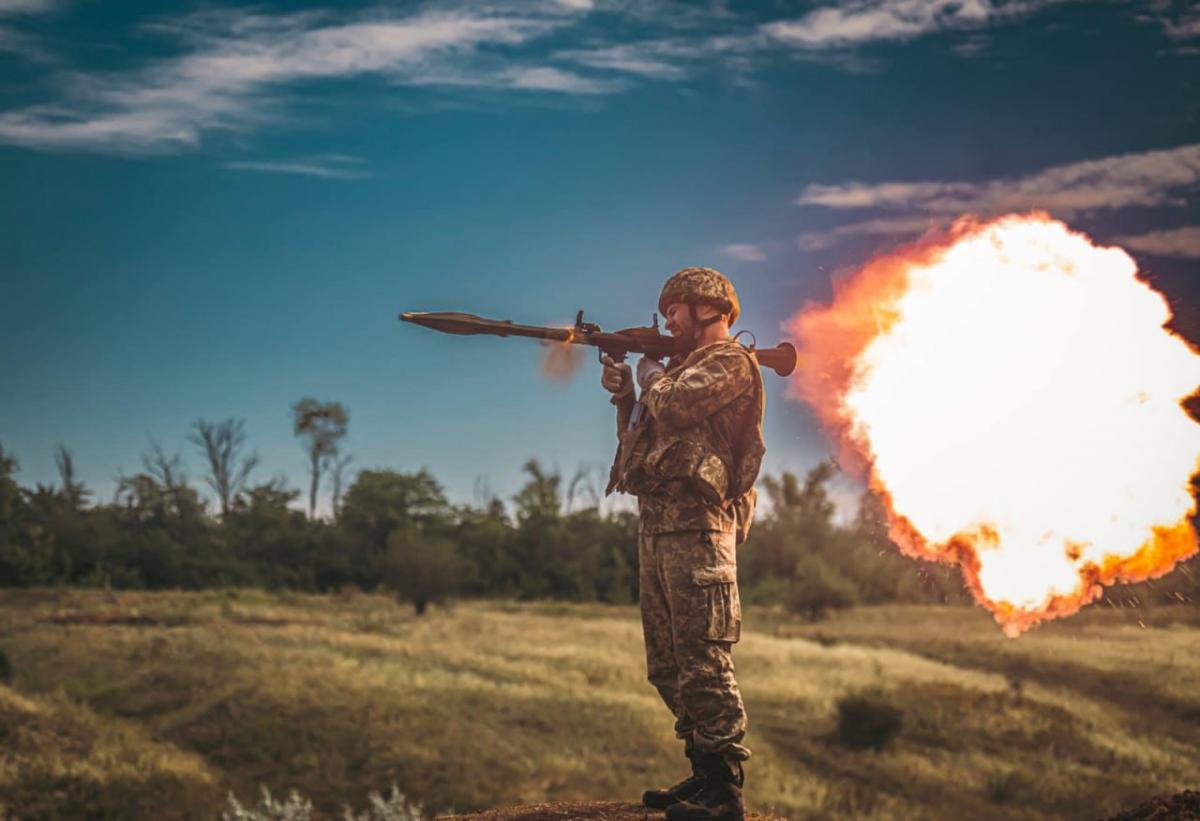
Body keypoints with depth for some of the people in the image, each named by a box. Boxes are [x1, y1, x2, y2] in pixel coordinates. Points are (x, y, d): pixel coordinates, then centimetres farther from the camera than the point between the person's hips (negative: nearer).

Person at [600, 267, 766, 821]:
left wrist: (651, 375, 2)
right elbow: (637, 439, 24)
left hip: (695, 524, -10)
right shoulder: (684, 367, 25)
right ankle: (703, 772, 18)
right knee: (667, 664, 12)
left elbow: (671, 407, -18)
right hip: (656, 525, 10)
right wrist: (623, 395, 9)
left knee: (703, 659, -12)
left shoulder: (729, 363, -3)